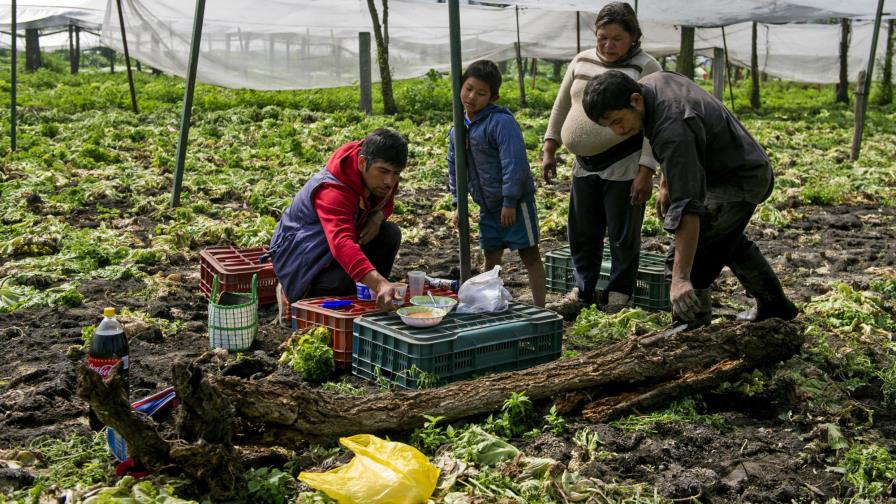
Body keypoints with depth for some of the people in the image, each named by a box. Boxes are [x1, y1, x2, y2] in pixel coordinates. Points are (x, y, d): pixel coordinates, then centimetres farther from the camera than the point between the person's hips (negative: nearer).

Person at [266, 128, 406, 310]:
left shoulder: (381, 179, -12)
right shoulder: (332, 191, -38)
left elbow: (386, 202, 12)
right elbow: (342, 244, -54)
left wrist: (377, 218, -15)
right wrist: (379, 283, -70)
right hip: (298, 250, -8)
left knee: (390, 234, -11)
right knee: (344, 282, -34)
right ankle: (295, 296, -4)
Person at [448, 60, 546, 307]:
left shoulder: (501, 122, -19)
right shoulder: (458, 128, 5)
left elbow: (514, 162, -23)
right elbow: (454, 167, 14)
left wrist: (510, 202, -23)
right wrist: (459, 203, 11)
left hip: (515, 202, -7)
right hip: (487, 205, 7)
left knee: (529, 255, 1)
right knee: (491, 258, 14)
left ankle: (539, 308, 7)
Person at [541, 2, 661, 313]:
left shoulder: (646, 68, -7)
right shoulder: (582, 61, 9)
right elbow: (562, 106, 16)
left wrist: (646, 171, -18)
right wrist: (549, 150, 11)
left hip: (624, 167, -5)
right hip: (585, 165, 5)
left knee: (623, 236, 5)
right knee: (582, 233, 12)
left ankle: (619, 295, 20)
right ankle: (582, 290, 27)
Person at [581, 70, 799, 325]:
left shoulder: (672, 130, -39)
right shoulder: (654, 82, -9)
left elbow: (687, 207, -45)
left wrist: (680, 278, -49)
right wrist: (665, 184, 9)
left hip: (739, 182, -11)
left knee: (688, 257, -19)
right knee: (730, 244, 31)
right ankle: (775, 306, 49)